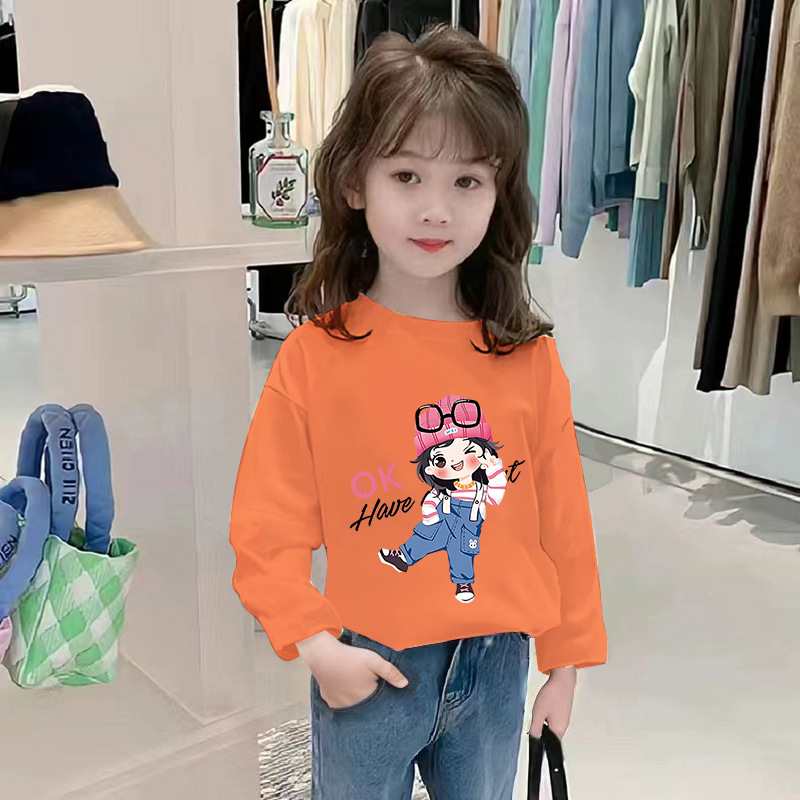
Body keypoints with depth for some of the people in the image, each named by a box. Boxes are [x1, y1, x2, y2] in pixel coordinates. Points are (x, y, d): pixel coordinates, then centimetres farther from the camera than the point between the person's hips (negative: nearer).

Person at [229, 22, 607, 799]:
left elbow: (562, 521, 1)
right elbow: (268, 525, -9)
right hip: (366, 670, -2)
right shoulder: (313, 355, -12)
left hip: (496, 666, 3)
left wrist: (566, 660, 6)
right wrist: (313, 642, -19)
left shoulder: (529, 359, -6)